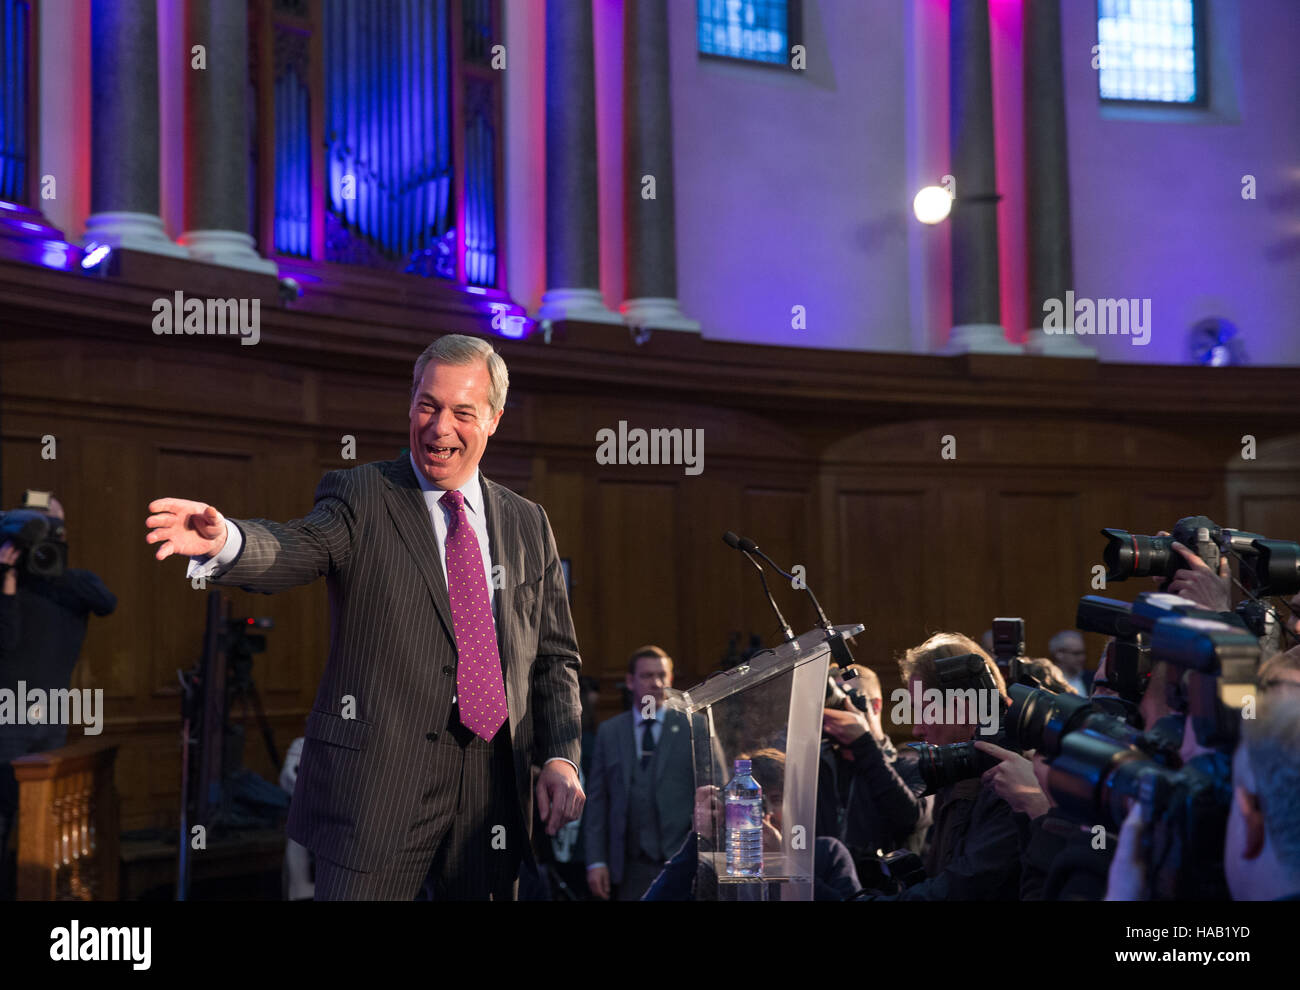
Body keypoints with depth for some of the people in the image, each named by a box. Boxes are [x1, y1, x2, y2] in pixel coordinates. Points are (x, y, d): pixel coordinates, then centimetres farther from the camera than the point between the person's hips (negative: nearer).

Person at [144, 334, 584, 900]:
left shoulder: (527, 524, 12)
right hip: (378, 779, -4)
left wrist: (561, 757, 1)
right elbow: (294, 551, -21)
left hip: (494, 791, 4)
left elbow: (554, 658, 15)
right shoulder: (362, 497, 0)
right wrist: (224, 541, -43)